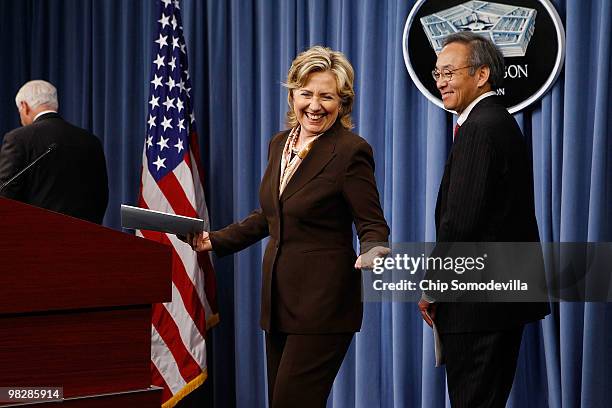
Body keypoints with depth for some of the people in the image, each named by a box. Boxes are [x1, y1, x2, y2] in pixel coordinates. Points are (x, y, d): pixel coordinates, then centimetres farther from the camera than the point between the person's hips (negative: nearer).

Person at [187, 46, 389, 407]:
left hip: (322, 302, -8)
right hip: (279, 297, 8)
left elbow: (372, 224, -12)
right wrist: (215, 241, 14)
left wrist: (372, 252, -34)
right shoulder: (280, 144, 10)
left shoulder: (351, 150, -12)